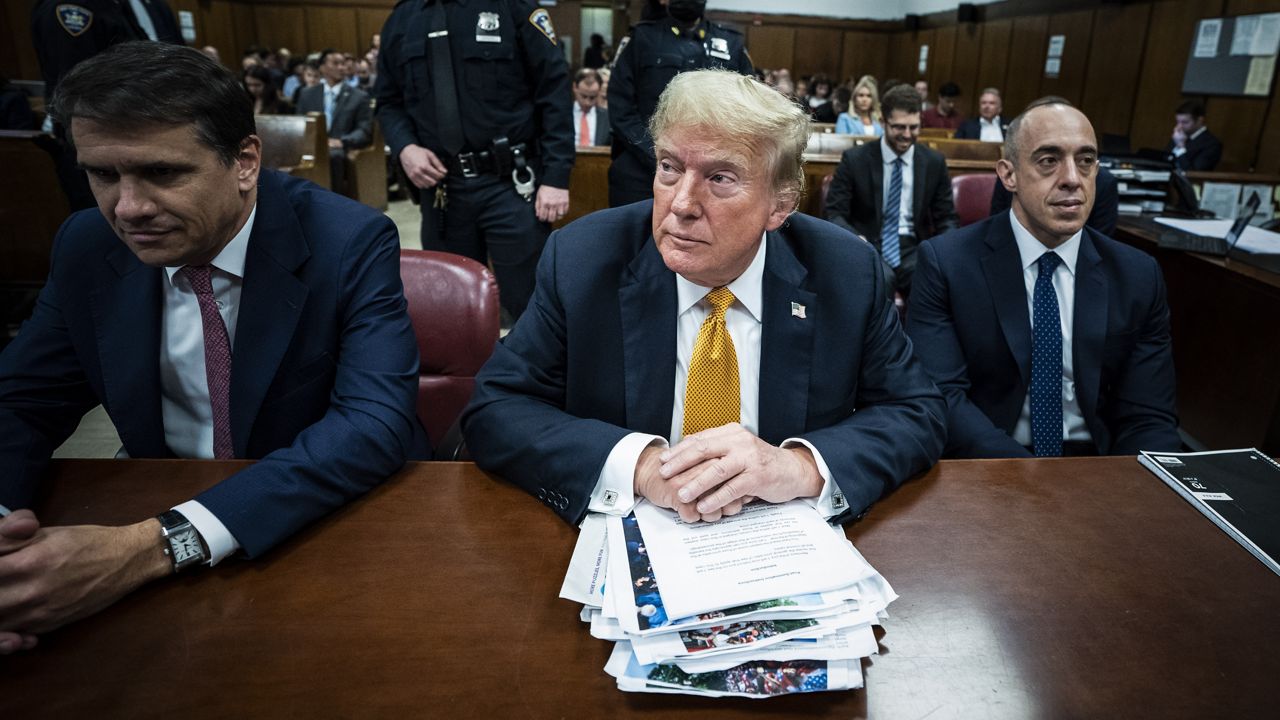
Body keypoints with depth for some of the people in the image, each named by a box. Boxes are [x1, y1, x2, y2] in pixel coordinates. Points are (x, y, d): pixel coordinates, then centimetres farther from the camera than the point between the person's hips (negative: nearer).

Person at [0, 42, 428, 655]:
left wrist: (155, 546, -36)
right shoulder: (88, 247, -3)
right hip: (164, 506, 4)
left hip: (338, 516, -3)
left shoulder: (349, 243, -18)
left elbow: (375, 425, -27)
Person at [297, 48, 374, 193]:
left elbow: (365, 132, 2)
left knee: (333, 155, -39)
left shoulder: (359, 97, 13)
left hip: (341, 151, -2)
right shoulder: (307, 94, 22)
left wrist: (341, 141, -17)